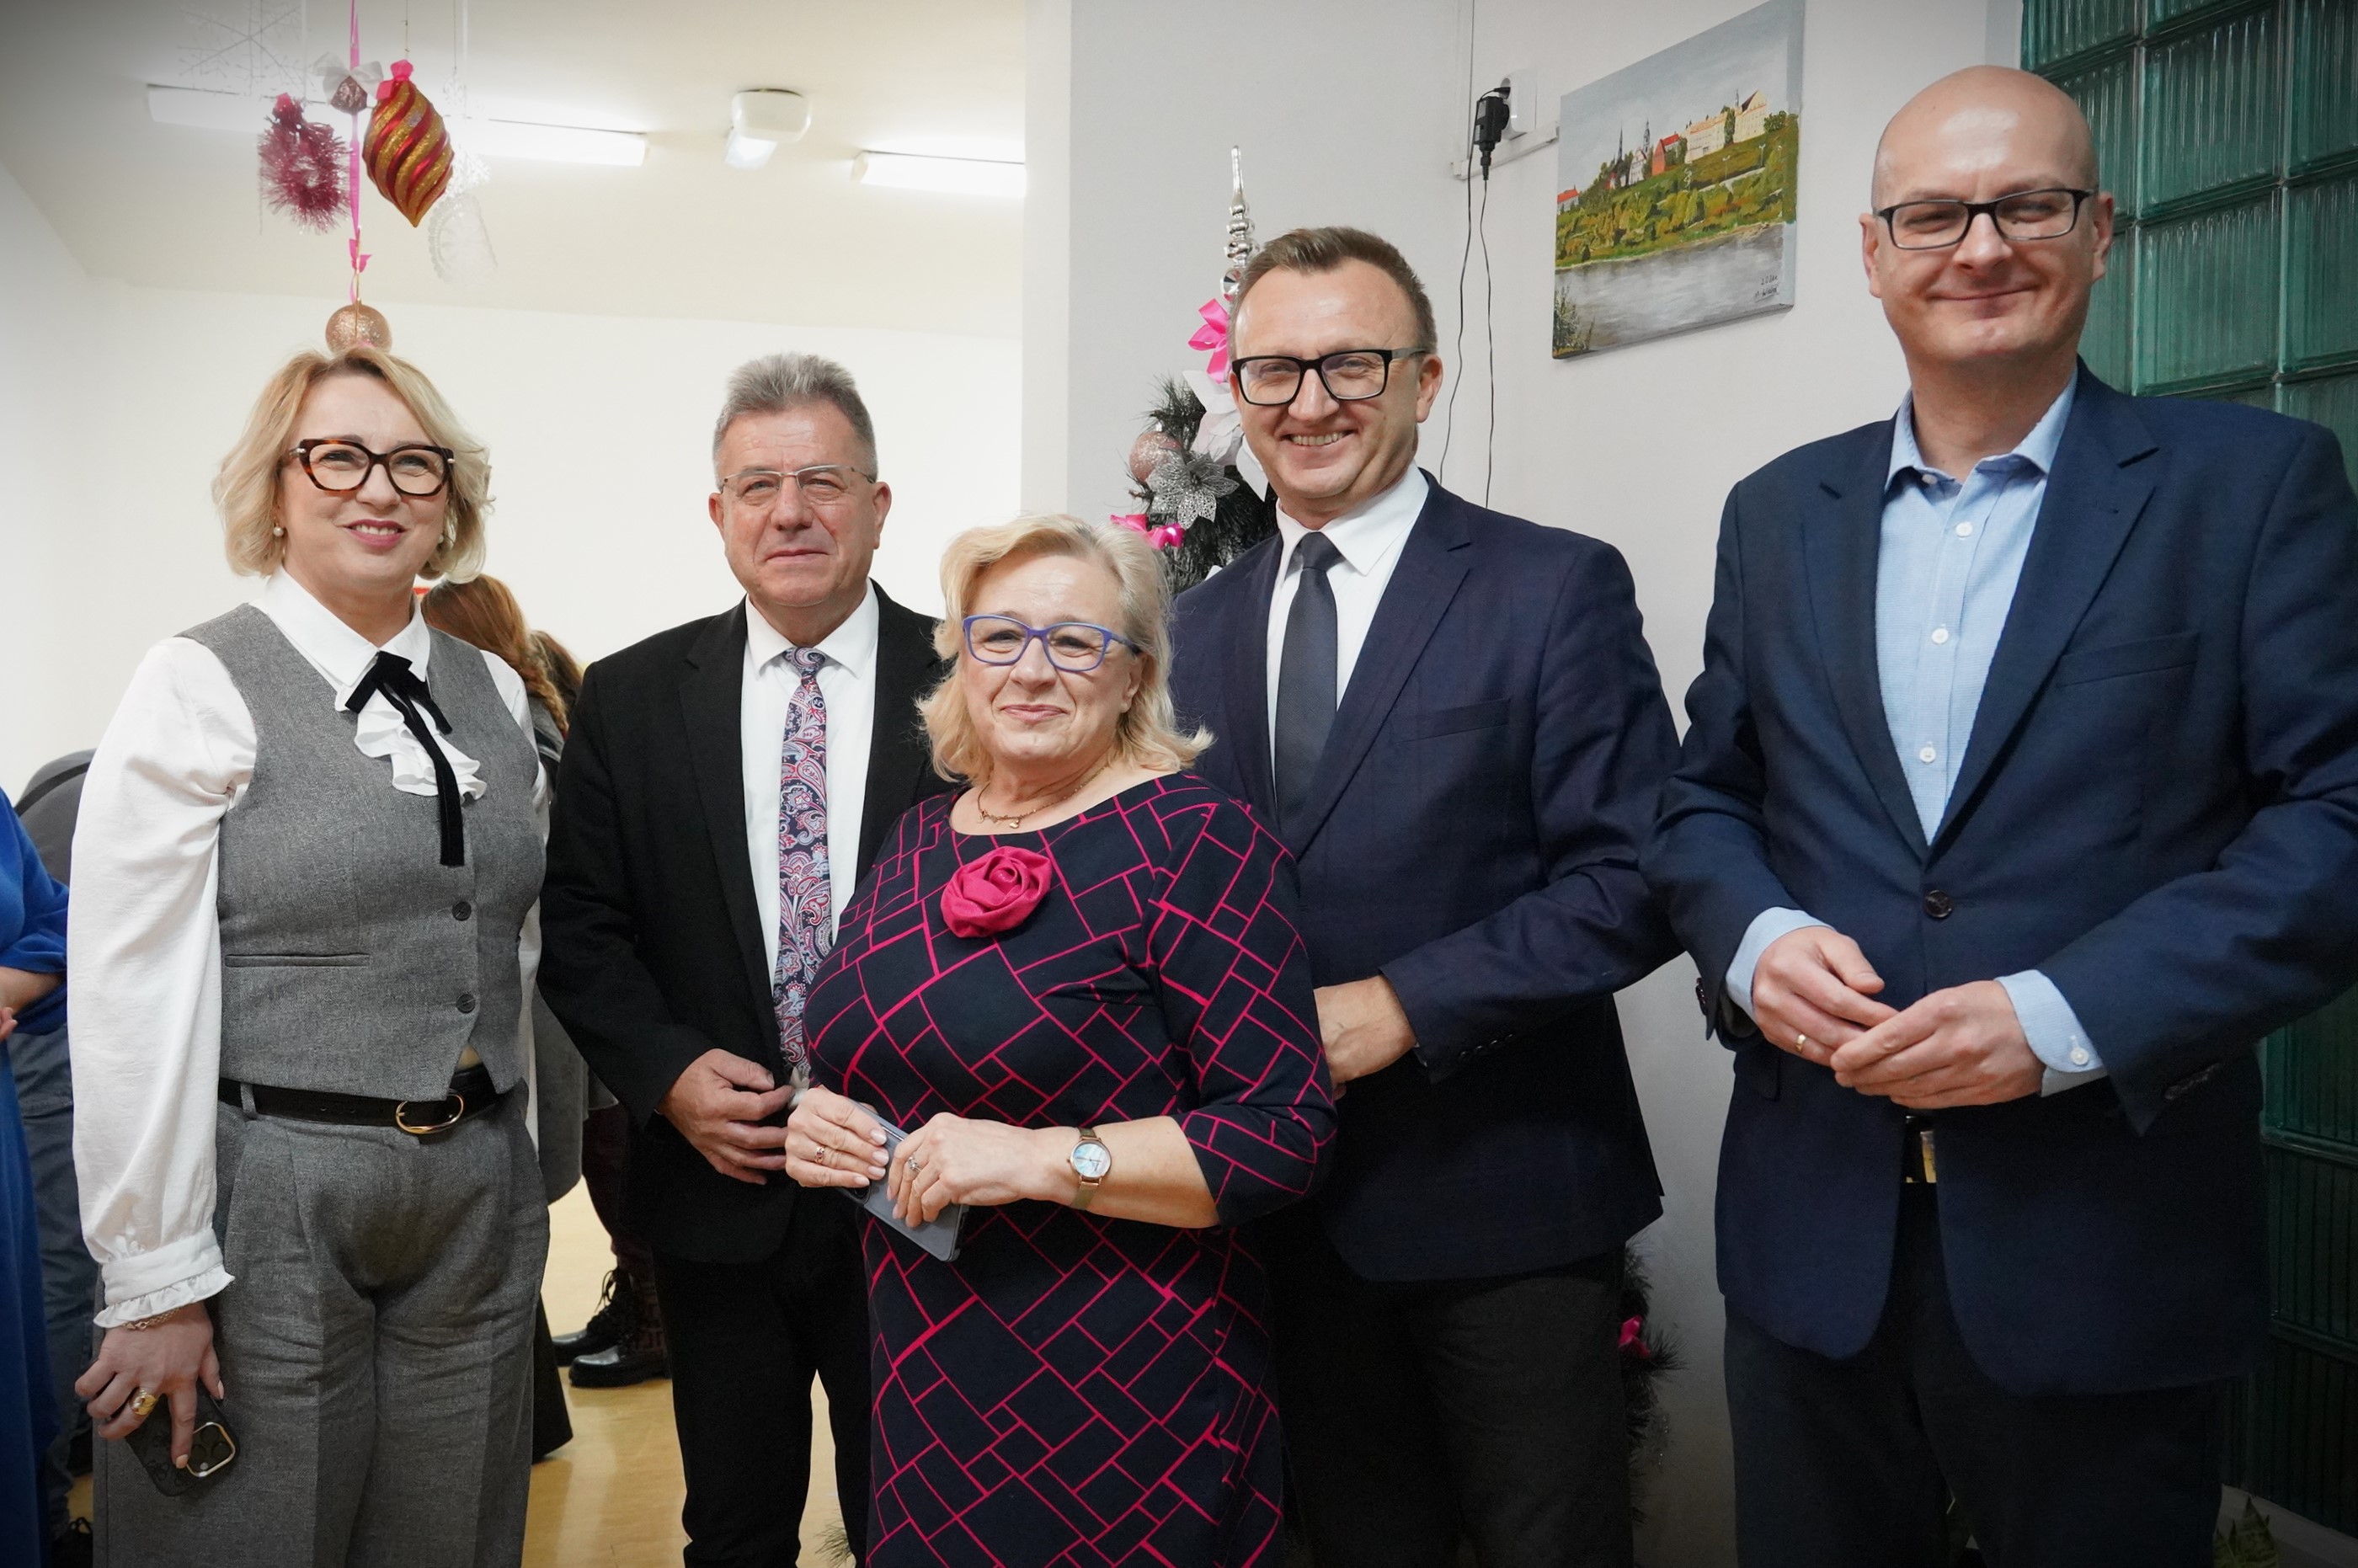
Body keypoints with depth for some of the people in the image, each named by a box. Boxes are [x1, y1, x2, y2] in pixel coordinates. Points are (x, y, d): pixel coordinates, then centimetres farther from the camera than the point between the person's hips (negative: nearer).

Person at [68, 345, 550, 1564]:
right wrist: (156, 1279, -13)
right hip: (269, 1201, -5)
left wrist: (512, 1161, 14)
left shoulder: (495, 695, 8)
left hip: (476, 1198, 5)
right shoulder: (199, 688, -8)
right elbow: (135, 1005, -12)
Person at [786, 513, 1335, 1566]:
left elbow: (1287, 1131, -18)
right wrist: (817, 1121, -2)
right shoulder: (920, 838, 7)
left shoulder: (1192, 839, -13)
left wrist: (1045, 1159, -25)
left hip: (1123, 1389, -6)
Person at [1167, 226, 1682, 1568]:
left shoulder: (1557, 590, -9)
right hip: (1290, 1203, 5)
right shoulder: (1199, 627, 8)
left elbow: (1633, 880, -14)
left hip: (1504, 1199, -4)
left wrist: (1404, 1004, -21)